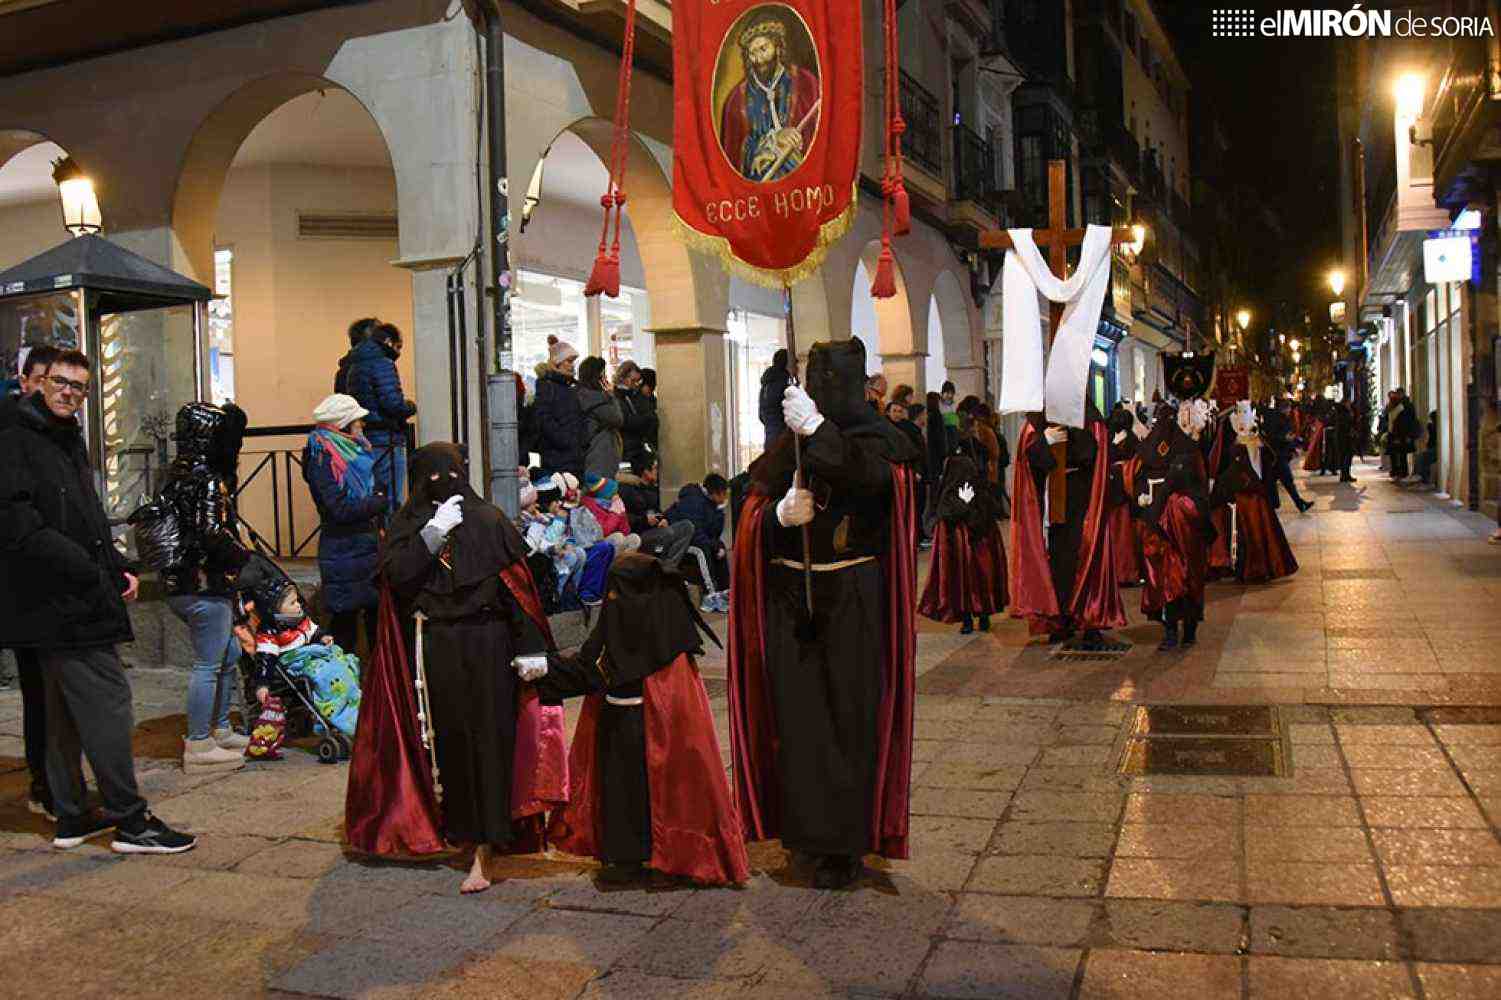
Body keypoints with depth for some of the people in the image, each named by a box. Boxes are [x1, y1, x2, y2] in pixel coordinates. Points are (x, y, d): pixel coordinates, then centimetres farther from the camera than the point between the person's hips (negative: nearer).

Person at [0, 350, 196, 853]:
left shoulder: (69, 442, 19)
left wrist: (118, 568, 10)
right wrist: (88, 571, -21)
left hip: (68, 603, 10)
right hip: (60, 603, -10)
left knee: (67, 712, 14)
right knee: (108, 700, -9)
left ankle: (72, 818, 23)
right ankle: (130, 821, -4)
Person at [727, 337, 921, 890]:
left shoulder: (875, 439, 0)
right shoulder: (790, 445, 8)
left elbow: (870, 479, -23)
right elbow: (753, 516, 7)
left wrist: (817, 430, -28)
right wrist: (780, 514, -14)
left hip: (853, 600, -3)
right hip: (790, 596, 3)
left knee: (849, 716, -1)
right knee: (796, 714, 3)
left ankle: (844, 844, 9)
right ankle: (806, 829, 15)